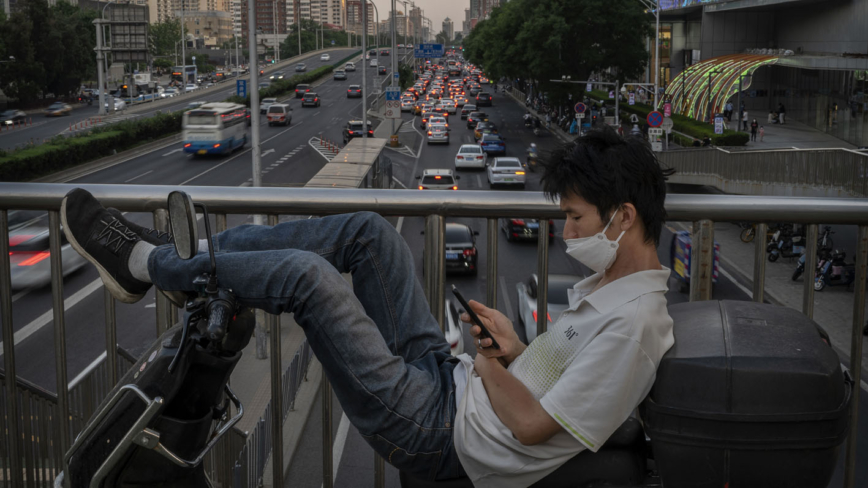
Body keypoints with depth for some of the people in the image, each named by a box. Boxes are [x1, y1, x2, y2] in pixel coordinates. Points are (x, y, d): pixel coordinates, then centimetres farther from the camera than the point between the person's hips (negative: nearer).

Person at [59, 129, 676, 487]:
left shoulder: (633, 321, -22)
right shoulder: (616, 282, 8)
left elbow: (533, 425, -22)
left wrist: (488, 365, -6)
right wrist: (516, 352, 2)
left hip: (435, 432, -10)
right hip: (448, 378, 10)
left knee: (306, 272, -18)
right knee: (366, 232, 3)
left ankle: (148, 265, 5)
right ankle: (189, 252, 10)